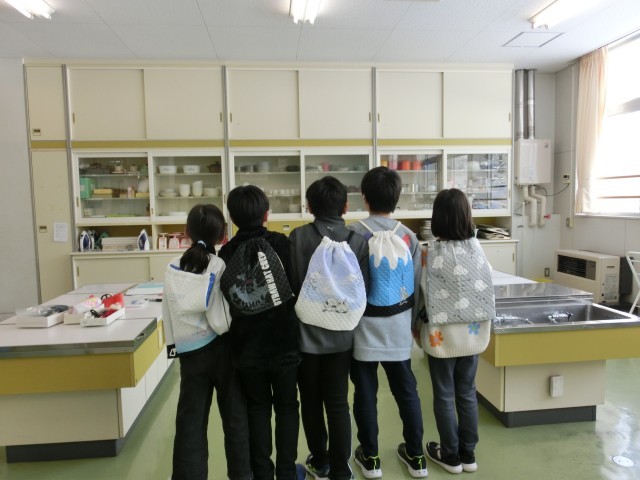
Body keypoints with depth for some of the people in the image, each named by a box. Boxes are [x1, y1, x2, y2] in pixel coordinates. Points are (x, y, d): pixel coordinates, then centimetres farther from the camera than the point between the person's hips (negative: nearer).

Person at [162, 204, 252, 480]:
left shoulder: (173, 269, -4)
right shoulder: (221, 267, -15)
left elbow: (168, 313, 2)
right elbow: (223, 320, -17)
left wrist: (173, 344, 13)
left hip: (189, 351, 3)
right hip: (221, 349, -2)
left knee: (190, 421, 13)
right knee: (234, 416, 14)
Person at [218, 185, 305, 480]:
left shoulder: (227, 252, -6)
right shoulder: (281, 243, -10)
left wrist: (238, 333, 13)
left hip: (246, 346, 1)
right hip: (283, 342, -1)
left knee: (257, 409, 18)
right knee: (286, 408, 16)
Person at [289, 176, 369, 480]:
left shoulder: (297, 237, -12)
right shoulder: (358, 241, -7)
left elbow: (289, 284, -13)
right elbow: (363, 289, -7)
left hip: (306, 332, -1)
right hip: (341, 334, 1)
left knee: (311, 401, 18)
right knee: (338, 404, 13)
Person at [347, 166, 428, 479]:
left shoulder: (353, 233, -10)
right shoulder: (408, 236, 0)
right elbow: (416, 284, 5)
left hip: (363, 326, -3)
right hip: (398, 326, 3)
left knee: (365, 394, 10)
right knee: (406, 391, 15)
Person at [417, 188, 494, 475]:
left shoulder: (436, 253, -17)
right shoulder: (476, 247, -3)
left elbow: (428, 297, -11)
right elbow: (486, 290, 3)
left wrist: (419, 327, 3)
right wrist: (480, 320, 16)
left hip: (445, 334, -5)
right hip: (473, 332, 5)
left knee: (445, 396, 10)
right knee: (467, 393, 16)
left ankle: (451, 456, 24)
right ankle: (468, 454, 28)